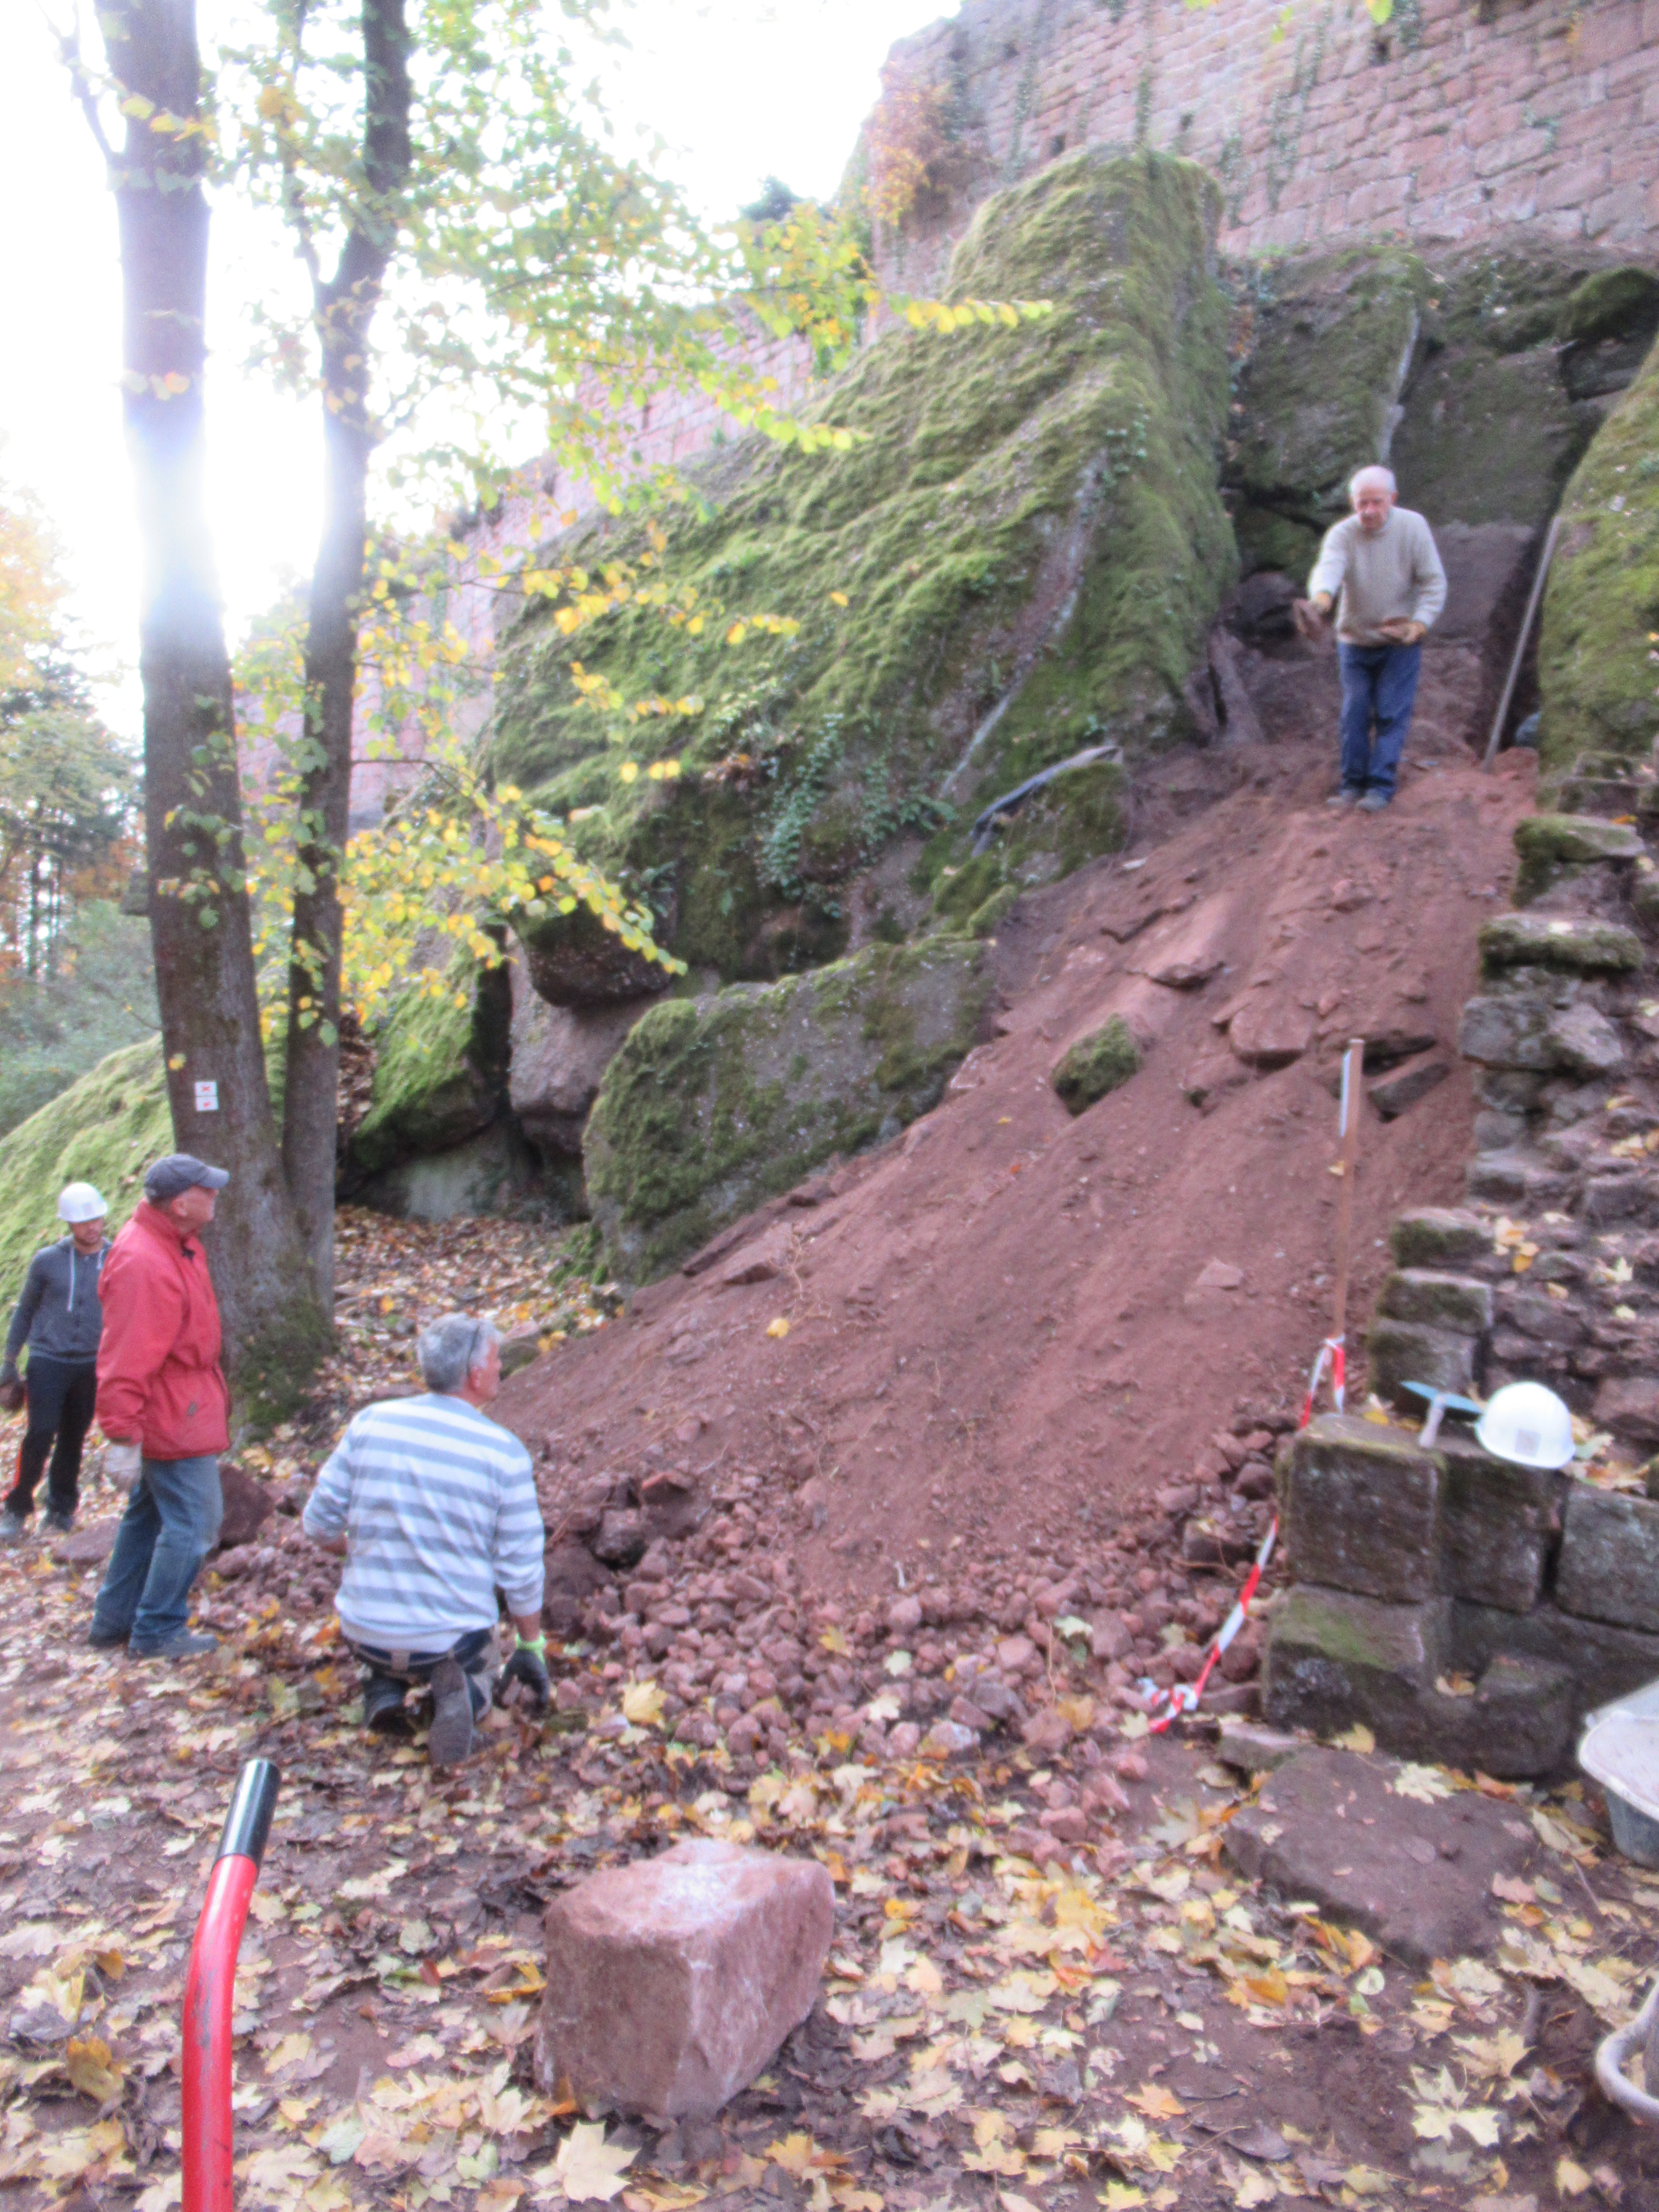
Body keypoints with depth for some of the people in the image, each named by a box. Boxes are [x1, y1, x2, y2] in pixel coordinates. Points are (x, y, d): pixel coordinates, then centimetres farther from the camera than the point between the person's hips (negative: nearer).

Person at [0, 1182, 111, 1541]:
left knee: (73, 1441, 10)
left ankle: (61, 1509, 24)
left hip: (91, 1366, 2)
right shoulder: (47, 1261, -2)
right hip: (47, 1361, -2)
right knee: (40, 1436, -9)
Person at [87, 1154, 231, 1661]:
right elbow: (126, 1359, -27)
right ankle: (158, 1633, 14)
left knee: (149, 1514, 21)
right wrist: (122, 1433, -25)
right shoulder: (143, 1264, -28)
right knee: (194, 1521, -1)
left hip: (183, 1405, 11)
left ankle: (114, 1620, 35)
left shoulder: (178, 1245, 5)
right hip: (173, 1417, -11)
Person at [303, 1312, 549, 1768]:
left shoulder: (371, 1422, -8)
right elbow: (521, 1569, -8)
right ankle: (455, 1690, -6)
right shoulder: (504, 1453, -14)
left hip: (365, 1632, 3)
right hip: (454, 1637, -3)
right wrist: (532, 1647, 8)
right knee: (475, 1668, 30)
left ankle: (384, 1687, 4)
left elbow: (320, 1524, 0)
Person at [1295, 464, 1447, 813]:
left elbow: (1434, 583, -8)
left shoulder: (1413, 527, -11)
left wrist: (1419, 625, -22)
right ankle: (1354, 783, 16)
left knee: (1392, 715, -5)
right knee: (1354, 715, 5)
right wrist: (1320, 600, -56)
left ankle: (1382, 785, -1)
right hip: (1355, 641, 1)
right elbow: (1327, 569, -34)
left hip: (1400, 643, -1)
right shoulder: (1342, 534, -13)